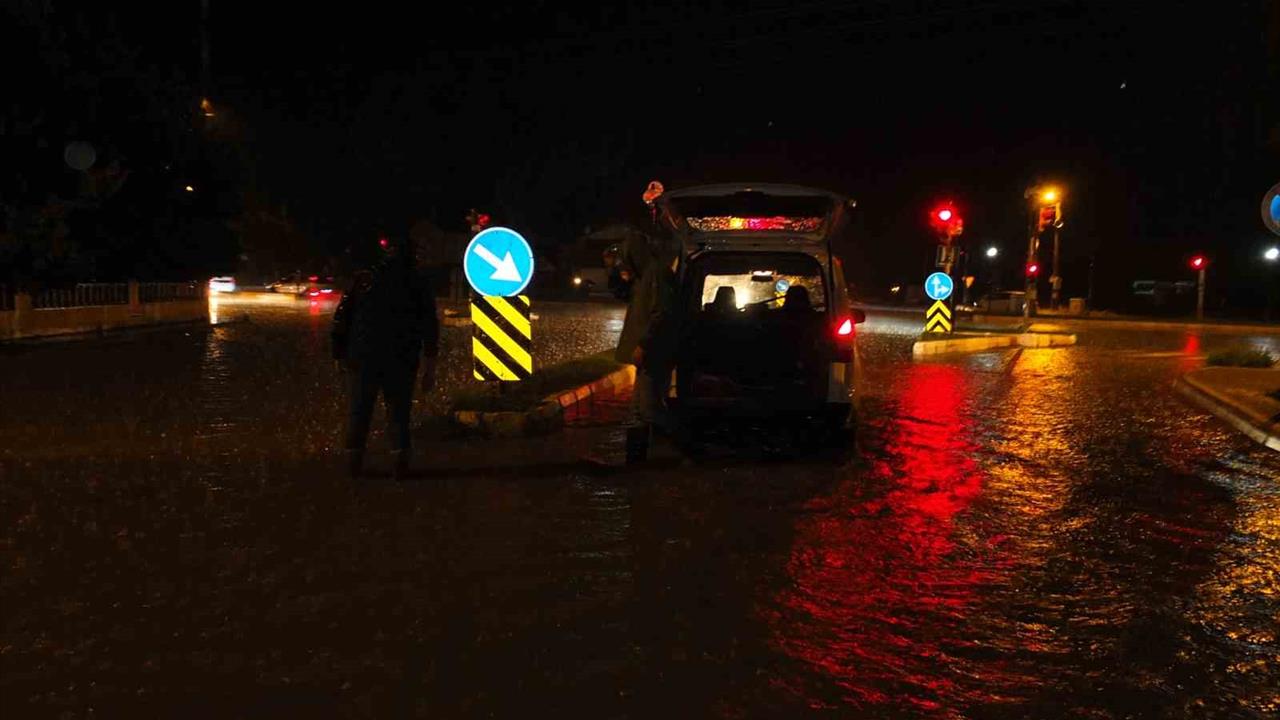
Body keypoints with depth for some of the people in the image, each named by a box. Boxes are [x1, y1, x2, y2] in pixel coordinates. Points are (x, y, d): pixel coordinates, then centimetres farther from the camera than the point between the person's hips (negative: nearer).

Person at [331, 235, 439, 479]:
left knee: (358, 411, 10)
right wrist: (430, 365, 2)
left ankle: (354, 462, 10)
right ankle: (400, 462, 0)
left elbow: (341, 319, 1)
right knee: (399, 411, 8)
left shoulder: (363, 279, 4)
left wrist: (340, 354, 7)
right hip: (402, 362, 0)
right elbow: (430, 326, -1)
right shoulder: (417, 283, 3)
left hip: (362, 358, 0)